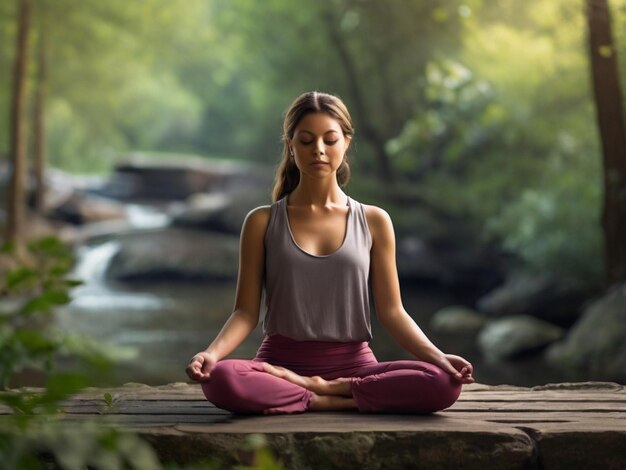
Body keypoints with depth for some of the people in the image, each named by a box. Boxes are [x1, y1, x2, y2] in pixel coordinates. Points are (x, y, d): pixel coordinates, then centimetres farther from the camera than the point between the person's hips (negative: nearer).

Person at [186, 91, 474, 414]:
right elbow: (246, 312, 1)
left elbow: (391, 311, 5)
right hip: (282, 362, -1)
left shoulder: (374, 221, 7)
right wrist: (212, 352, -19)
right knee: (221, 381, -36)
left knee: (442, 383, -29)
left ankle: (307, 390, -16)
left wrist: (437, 356, -12)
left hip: (353, 365, 2)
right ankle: (339, 399, -21)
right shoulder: (262, 222, 5)